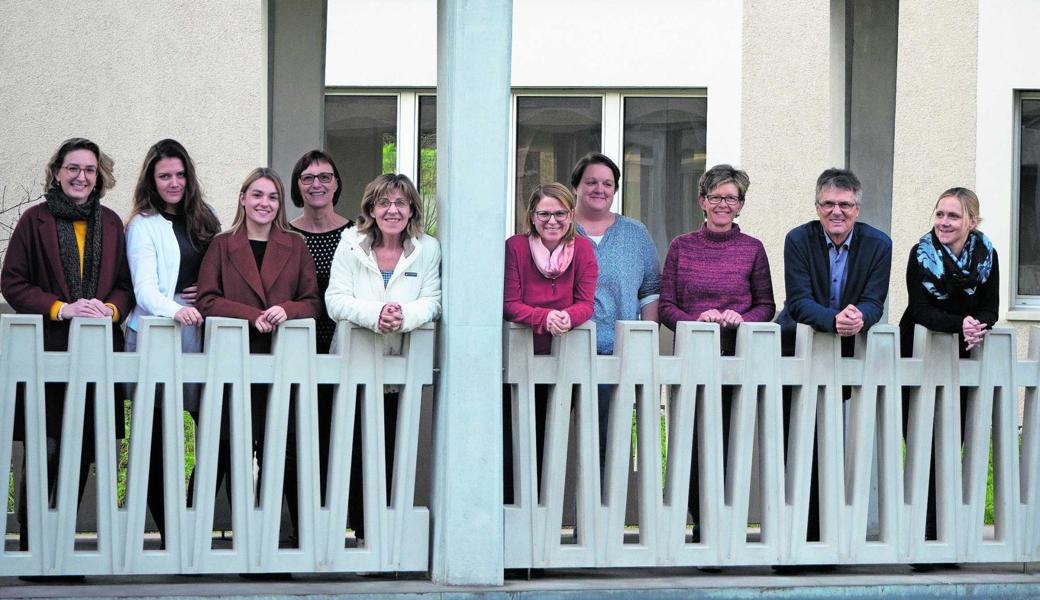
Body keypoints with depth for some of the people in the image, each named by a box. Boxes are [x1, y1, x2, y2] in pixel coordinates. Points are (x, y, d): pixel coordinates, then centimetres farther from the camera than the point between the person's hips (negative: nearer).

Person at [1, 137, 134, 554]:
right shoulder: (35, 220, 3)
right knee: (45, 453, -8)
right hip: (48, 351, -4)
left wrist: (111, 309, -6)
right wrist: (62, 308, -12)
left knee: (82, 455, 4)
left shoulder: (111, 223, 14)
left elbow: (125, 284, 15)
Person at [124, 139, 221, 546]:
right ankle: (167, 528, 0)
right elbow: (145, 287, -11)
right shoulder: (143, 225, 0)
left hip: (199, 330, 4)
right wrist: (175, 310, -31)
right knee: (157, 433, -4)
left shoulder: (204, 217, 16)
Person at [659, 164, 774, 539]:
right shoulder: (682, 247, 9)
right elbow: (666, 307, 7)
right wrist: (697, 320, -11)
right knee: (694, 443, -3)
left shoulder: (752, 249, 7)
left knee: (730, 441, -5)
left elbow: (767, 306, 10)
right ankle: (701, 524, 5)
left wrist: (742, 319, -10)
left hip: (738, 359, -1)